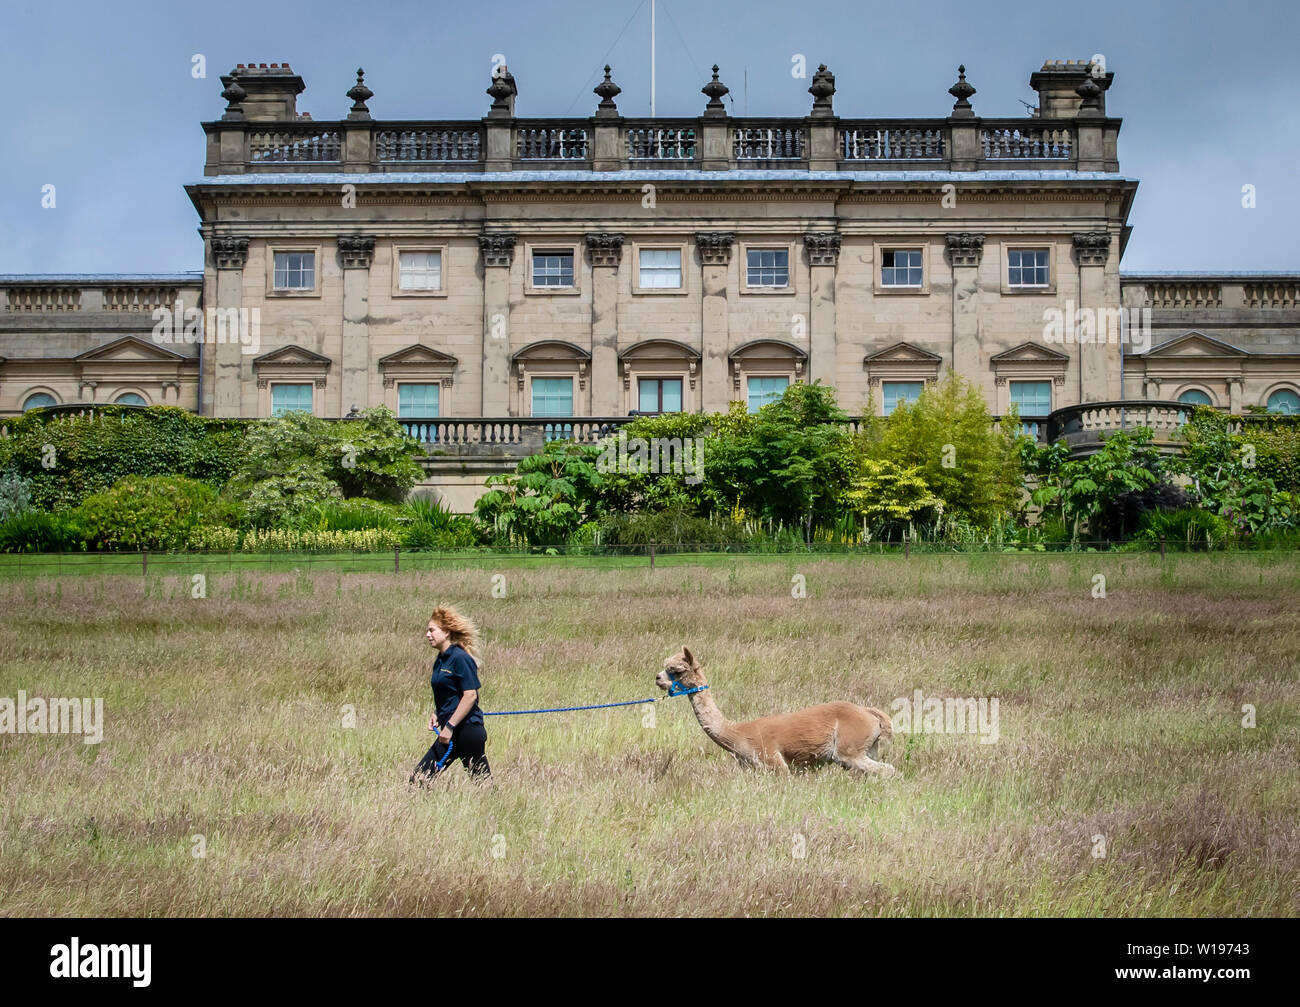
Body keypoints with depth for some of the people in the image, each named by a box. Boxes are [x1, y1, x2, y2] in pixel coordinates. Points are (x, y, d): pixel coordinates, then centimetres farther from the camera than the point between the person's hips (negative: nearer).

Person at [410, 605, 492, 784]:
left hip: (467, 728, -9)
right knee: (418, 778, 2)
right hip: (449, 730, 9)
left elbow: (470, 695, -19)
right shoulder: (440, 660, 15)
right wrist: (435, 714, 7)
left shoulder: (460, 658, -13)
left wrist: (450, 726, -19)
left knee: (481, 779, -4)